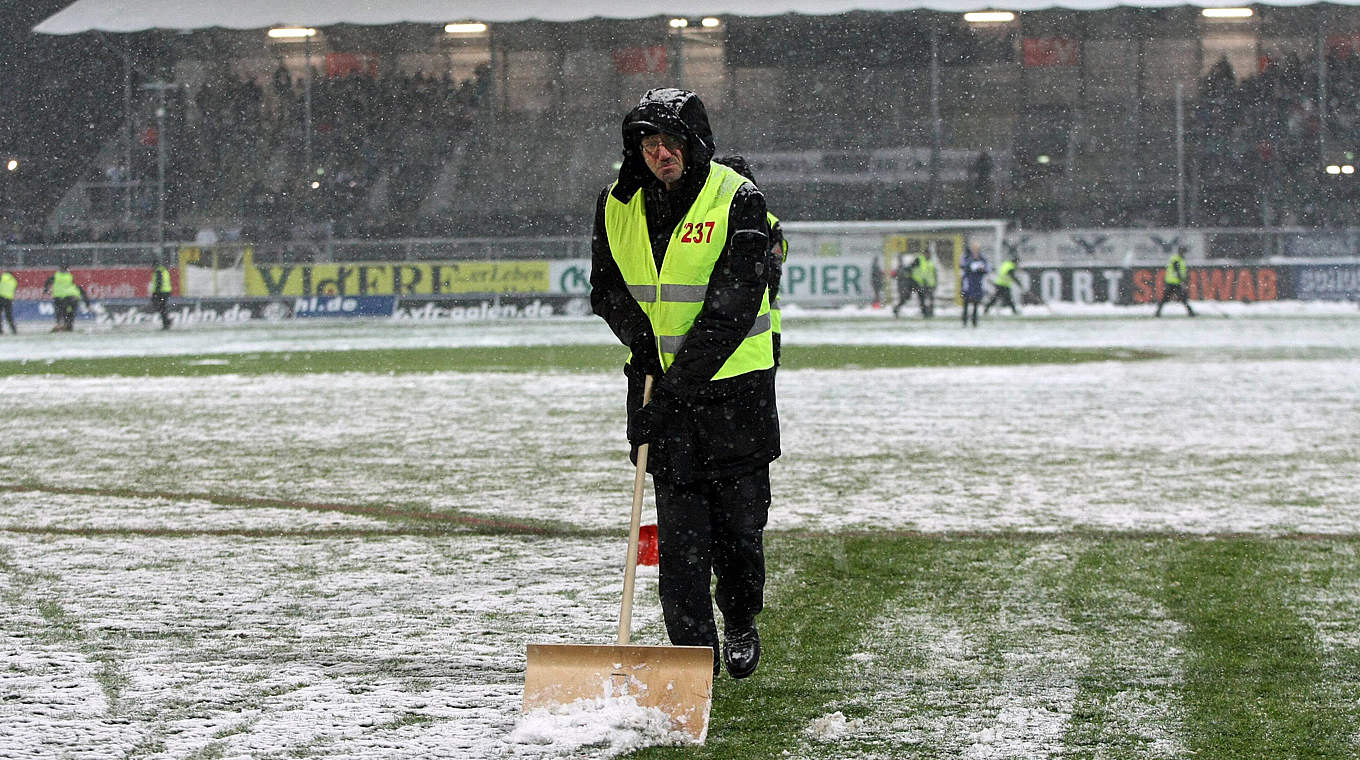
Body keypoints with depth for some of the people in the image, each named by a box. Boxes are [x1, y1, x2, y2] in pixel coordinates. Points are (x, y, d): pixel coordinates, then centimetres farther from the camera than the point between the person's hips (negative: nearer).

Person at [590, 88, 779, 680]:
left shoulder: (738, 201, -14)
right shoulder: (618, 205, 0)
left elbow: (732, 309, -20)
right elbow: (607, 291, 11)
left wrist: (674, 390, -26)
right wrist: (644, 343, -10)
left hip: (735, 381, -3)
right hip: (660, 383, 3)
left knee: (740, 520, 3)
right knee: (680, 526, -4)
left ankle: (742, 625, 28)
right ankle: (695, 652, 1)